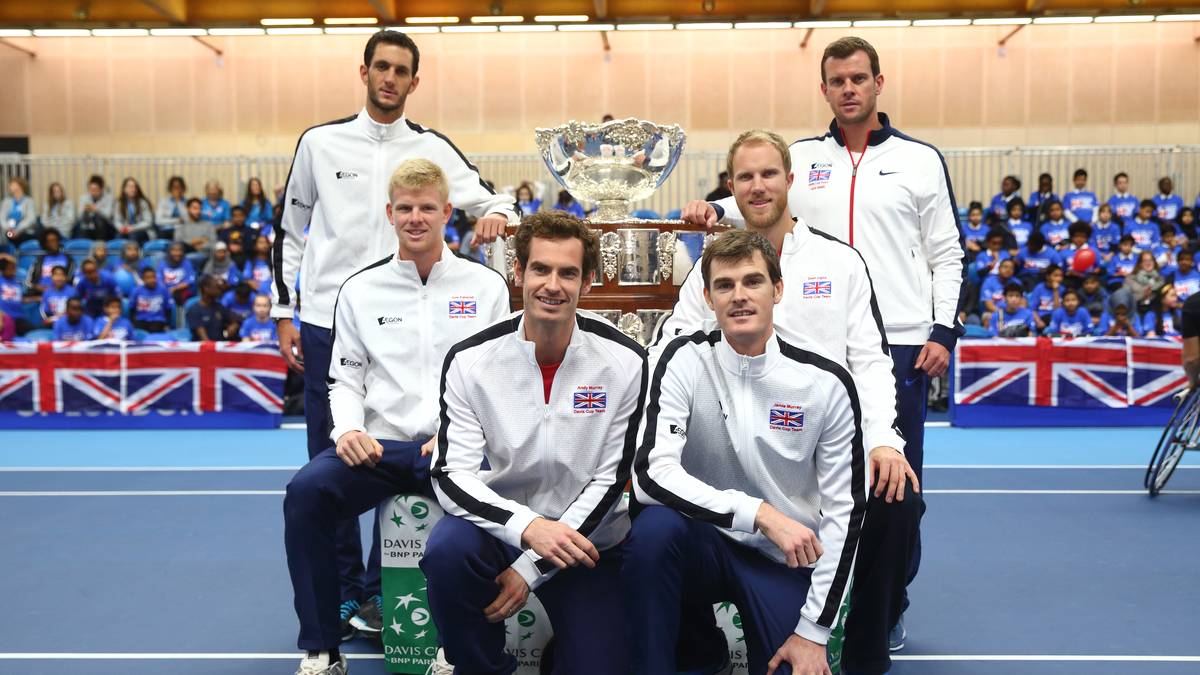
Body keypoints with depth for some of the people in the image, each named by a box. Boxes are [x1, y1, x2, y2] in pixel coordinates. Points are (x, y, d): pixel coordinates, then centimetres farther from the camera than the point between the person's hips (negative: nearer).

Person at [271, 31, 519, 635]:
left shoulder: (432, 148, 5)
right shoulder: (320, 143, 4)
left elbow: (492, 197, 6)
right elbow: (289, 231, 10)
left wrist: (496, 212, -19)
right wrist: (283, 313, 7)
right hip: (327, 322, 0)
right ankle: (345, 589, 18)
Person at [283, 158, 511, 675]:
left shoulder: (485, 286, 7)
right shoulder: (359, 290, 12)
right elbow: (346, 379, 13)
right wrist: (348, 429, -8)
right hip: (379, 446, 2)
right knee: (306, 491, -25)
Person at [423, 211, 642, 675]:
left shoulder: (624, 361, -12)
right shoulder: (470, 360, -11)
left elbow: (609, 481, -10)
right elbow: (451, 474, -15)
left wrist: (531, 568, -15)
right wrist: (527, 526, -33)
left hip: (586, 540, 0)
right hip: (501, 527, 0)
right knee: (446, 550, -31)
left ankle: (566, 632, 23)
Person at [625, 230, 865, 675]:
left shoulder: (826, 383, -10)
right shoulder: (686, 360, -11)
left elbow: (844, 510, -6)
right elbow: (651, 474, -22)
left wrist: (814, 631, -8)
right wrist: (759, 513, -31)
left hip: (786, 561, 1)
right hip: (704, 543, -1)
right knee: (654, 528, -32)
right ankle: (697, 634, -8)